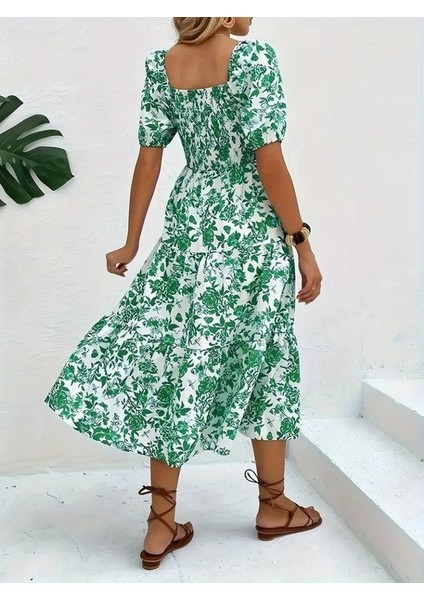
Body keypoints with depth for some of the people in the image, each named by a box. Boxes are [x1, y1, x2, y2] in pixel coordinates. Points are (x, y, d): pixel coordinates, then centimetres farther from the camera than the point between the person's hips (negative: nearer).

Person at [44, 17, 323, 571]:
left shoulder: (160, 64, 6)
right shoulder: (255, 56, -9)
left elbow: (149, 160, 5)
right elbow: (270, 163, -14)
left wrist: (132, 243, 11)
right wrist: (303, 244, -8)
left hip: (187, 228, 5)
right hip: (252, 233, -4)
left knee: (176, 363, 8)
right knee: (264, 366, 10)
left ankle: (161, 525, 16)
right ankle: (273, 506, 28)